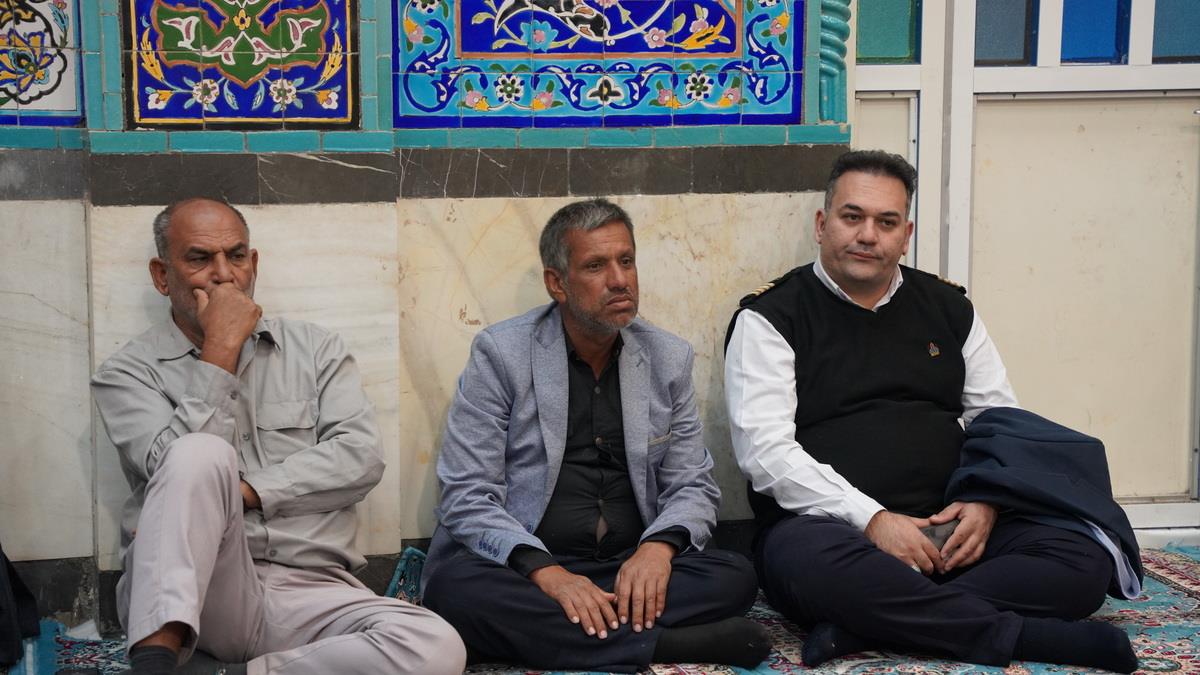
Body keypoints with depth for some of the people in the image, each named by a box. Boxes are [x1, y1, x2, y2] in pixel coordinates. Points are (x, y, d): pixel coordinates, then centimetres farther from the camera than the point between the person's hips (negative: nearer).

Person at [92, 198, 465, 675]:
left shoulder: (315, 349, 17)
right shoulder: (129, 373, 11)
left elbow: (361, 458, 2)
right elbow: (176, 468, -8)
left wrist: (240, 491, -8)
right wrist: (222, 350, -5)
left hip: (311, 591, 3)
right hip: (186, 595, -2)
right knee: (204, 456, -32)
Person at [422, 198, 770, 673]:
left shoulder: (669, 358, 9)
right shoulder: (500, 353, -3)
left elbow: (693, 486, 9)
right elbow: (467, 496, -9)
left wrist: (659, 545, -14)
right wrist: (544, 571, -25)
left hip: (632, 568, 2)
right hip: (520, 571, -2)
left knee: (734, 578, -23)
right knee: (455, 589, -35)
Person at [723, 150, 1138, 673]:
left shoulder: (948, 309, 17)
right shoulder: (772, 317, 3)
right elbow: (765, 448, -9)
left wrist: (987, 502, -4)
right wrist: (871, 519, -18)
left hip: (950, 528, 5)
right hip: (827, 525, -5)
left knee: (1084, 562, -19)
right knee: (815, 561, -41)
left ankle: (857, 628, -29)